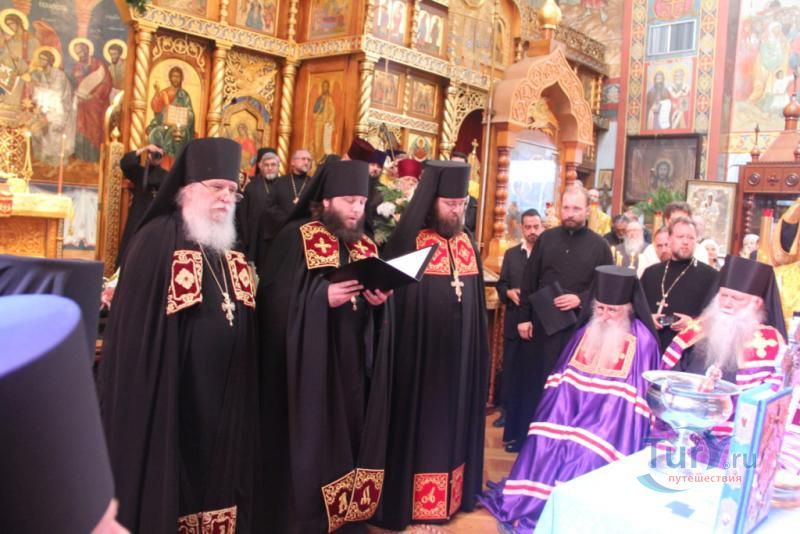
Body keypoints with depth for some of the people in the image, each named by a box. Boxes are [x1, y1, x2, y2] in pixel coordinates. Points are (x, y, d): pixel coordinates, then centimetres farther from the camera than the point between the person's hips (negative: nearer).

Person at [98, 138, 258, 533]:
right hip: (169, 396, -6)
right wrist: (142, 392, -15)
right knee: (165, 485, 5)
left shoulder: (229, 246, 10)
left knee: (216, 478, 16)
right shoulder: (157, 239, -11)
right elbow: (134, 324, -14)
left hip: (222, 397, 7)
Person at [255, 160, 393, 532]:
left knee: (350, 439, 10)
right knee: (310, 444, 0)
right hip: (311, 365, -5)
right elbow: (274, 296, -12)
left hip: (355, 364, 5)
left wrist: (380, 299, -9)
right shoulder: (296, 238, -4)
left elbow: (379, 310, 14)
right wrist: (323, 296, -24)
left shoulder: (367, 246, 13)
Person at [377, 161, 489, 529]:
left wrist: (478, 351, 13)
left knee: (452, 423, 15)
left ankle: (449, 496, 30)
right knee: (418, 427, 4)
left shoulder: (467, 245, 9)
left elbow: (476, 303, 14)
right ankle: (410, 504, 18)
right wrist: (401, 353, -18)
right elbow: (393, 298, -14)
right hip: (420, 355, -6)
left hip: (460, 355, 6)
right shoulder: (408, 243, -11)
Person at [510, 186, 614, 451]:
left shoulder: (599, 245, 1)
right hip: (542, 324, 2)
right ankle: (525, 435, 22)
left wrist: (580, 300, -15)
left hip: (579, 327, -1)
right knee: (537, 381, 10)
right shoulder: (546, 239, 6)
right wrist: (524, 317, 1)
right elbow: (529, 281, 6)